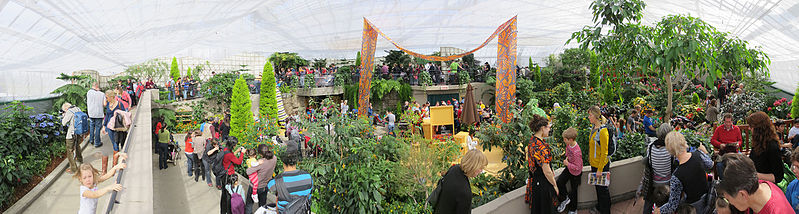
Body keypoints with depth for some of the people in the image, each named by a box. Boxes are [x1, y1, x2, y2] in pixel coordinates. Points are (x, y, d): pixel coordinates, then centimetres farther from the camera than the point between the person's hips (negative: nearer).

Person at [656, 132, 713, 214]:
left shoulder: (676, 177, -34)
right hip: (707, 198, 6)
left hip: (693, 207, -6)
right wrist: (703, 152, 25)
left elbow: (673, 205, -24)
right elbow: (710, 165, 7)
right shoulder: (698, 154, -21)